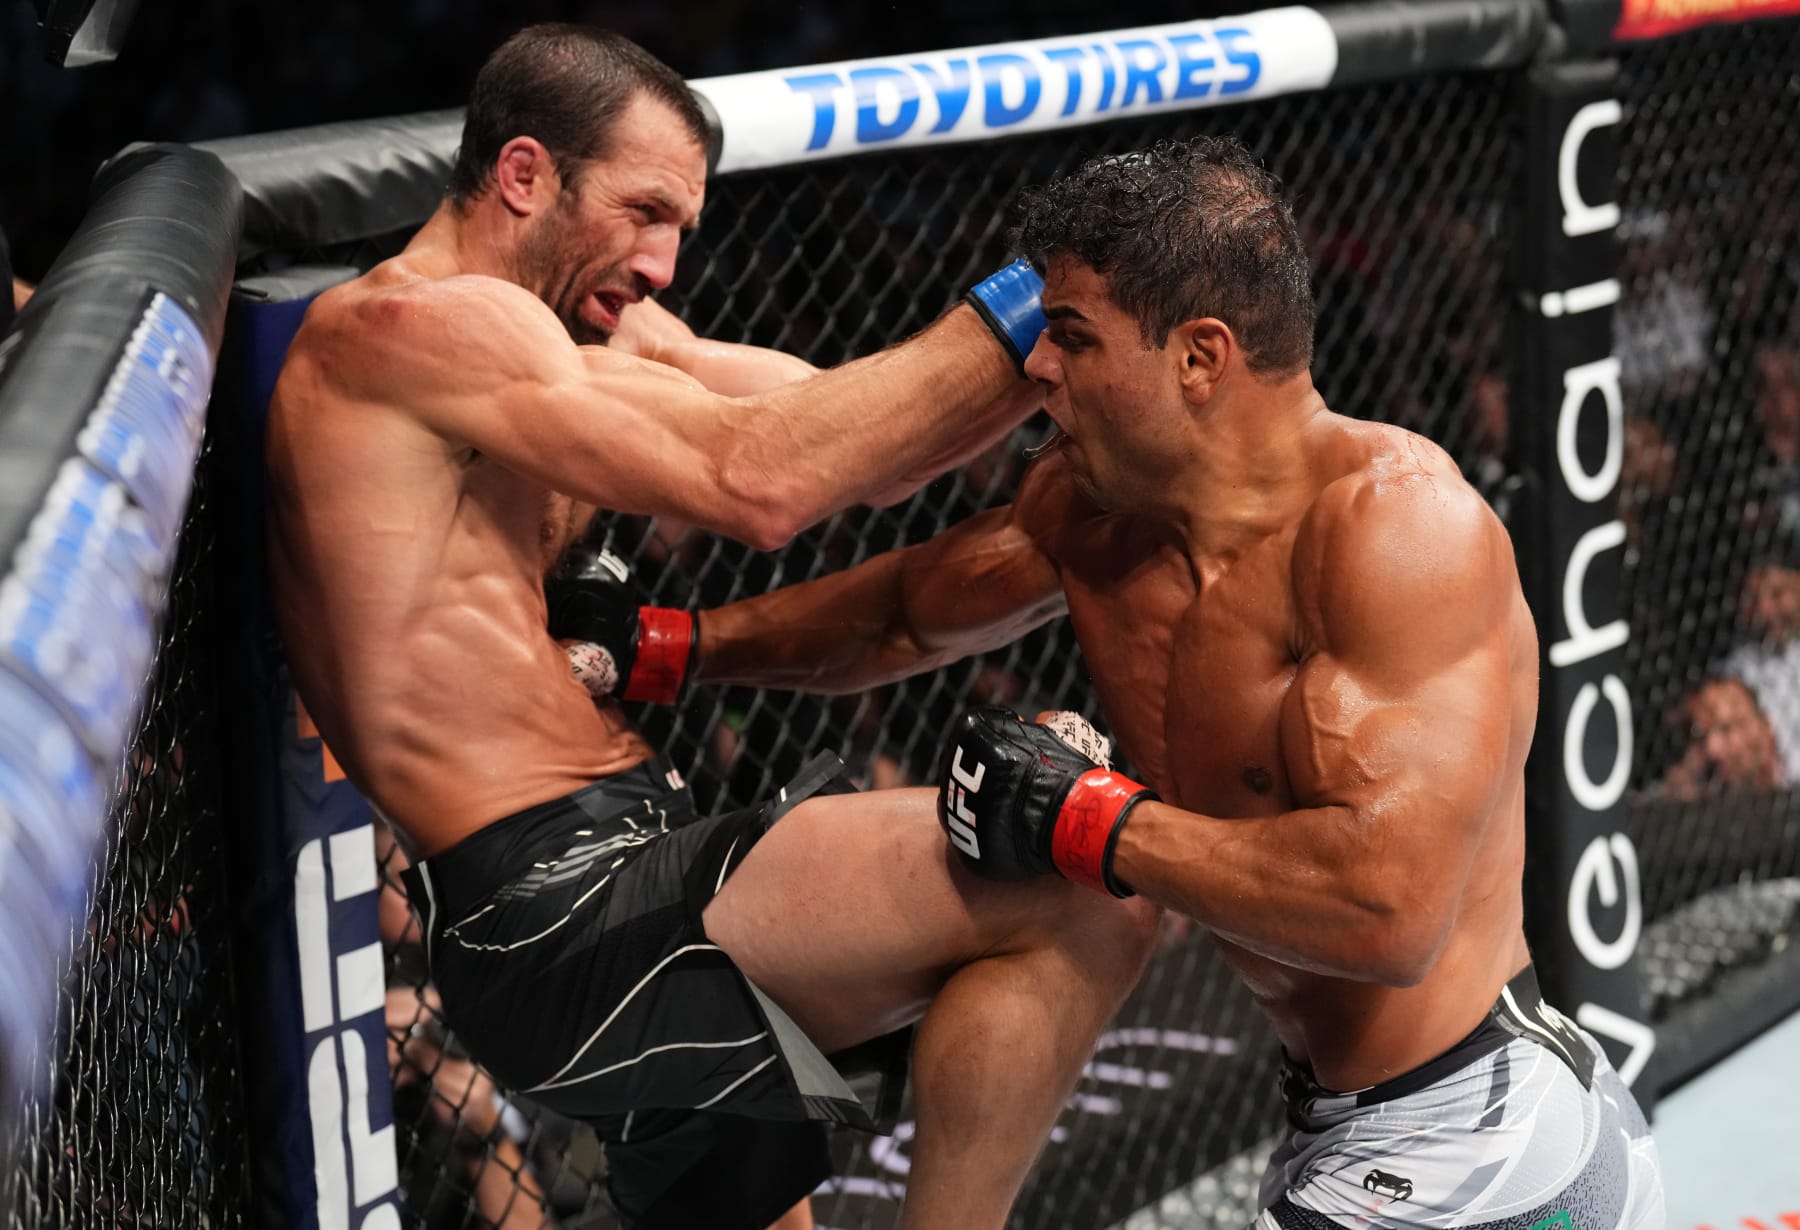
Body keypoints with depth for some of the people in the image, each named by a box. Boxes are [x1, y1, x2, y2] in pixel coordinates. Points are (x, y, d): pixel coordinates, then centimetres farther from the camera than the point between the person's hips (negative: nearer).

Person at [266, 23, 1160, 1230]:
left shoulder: (600, 332, 22)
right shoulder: (412, 324, -9)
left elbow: (864, 443, 14)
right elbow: (756, 480, -20)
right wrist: (1014, 316, -15)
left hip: (629, 874, 11)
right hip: (558, 920, -11)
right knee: (1090, 887, -21)